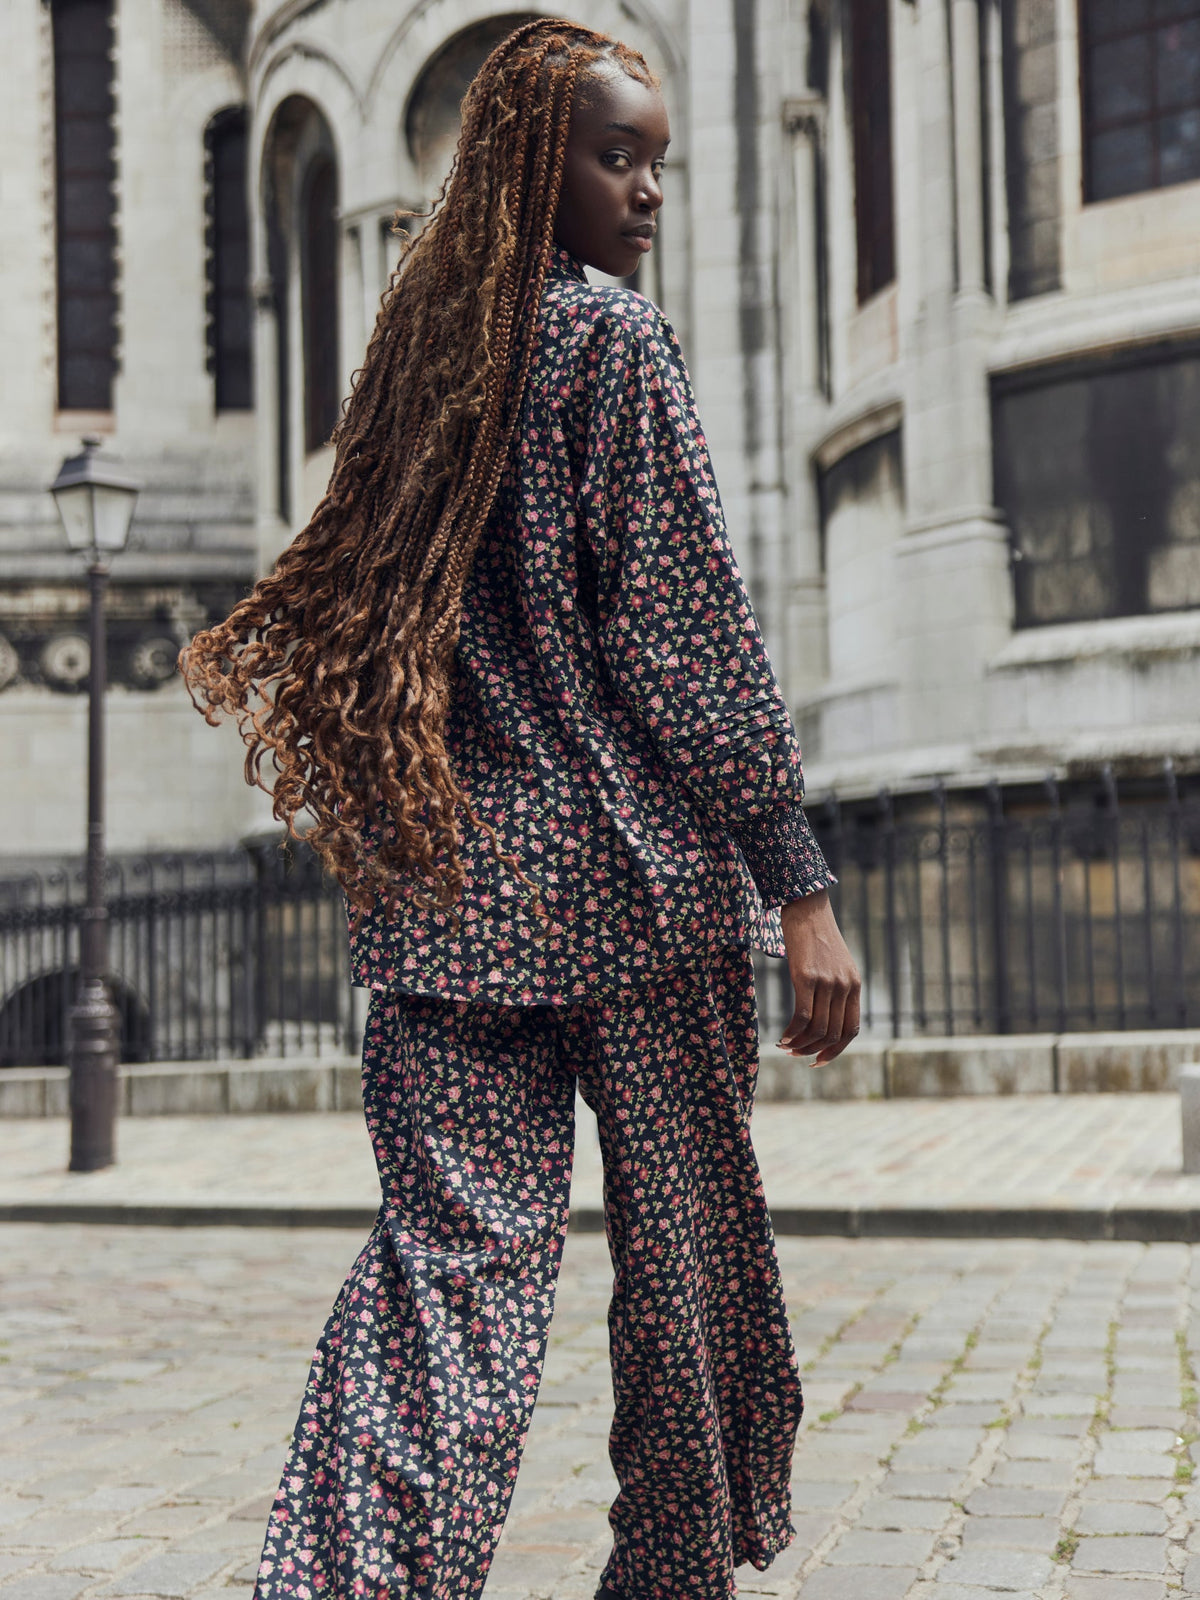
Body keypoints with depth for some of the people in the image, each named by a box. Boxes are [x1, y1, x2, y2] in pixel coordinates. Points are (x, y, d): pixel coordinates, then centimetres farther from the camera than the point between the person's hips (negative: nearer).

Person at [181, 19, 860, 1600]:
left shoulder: (424, 348, 13)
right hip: (632, 876, -5)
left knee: (450, 1258, 2)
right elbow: (694, 636, -13)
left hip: (445, 886, 5)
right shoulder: (616, 341, -7)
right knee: (688, 1247, 13)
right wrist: (800, 884, -11)